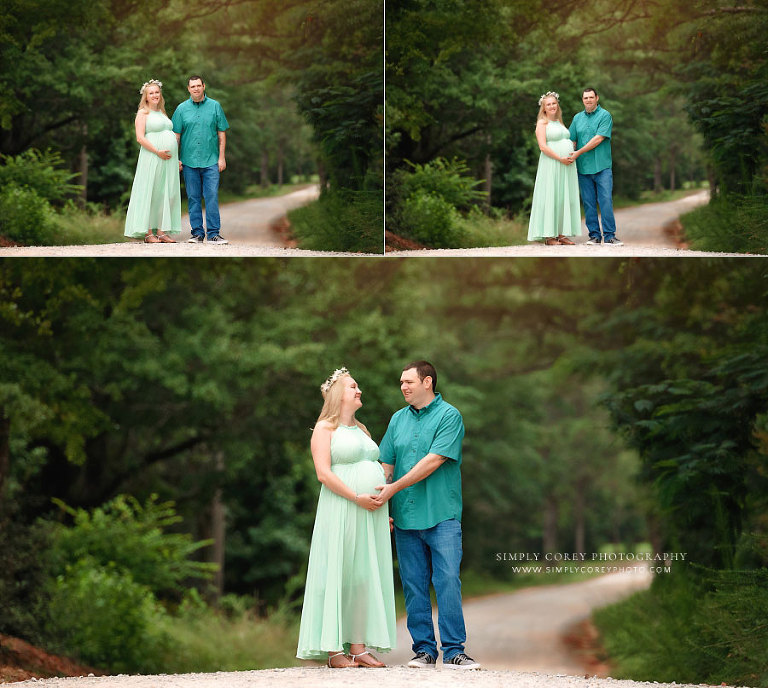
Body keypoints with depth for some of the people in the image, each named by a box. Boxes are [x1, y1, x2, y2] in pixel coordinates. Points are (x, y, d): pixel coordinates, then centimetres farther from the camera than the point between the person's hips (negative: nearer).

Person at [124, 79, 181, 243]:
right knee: (150, 193, -5)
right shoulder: (143, 113, -1)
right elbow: (140, 137, -11)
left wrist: (176, 159, 17)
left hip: (169, 159, 7)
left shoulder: (162, 113, 21)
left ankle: (161, 231, 7)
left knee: (166, 194, 4)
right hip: (152, 159, -7)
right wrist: (157, 151, -17)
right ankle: (148, 233, -4)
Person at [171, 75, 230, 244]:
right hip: (189, 161, 1)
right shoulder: (182, 109, 7)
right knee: (193, 198, 4)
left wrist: (221, 157, 1)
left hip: (211, 161, -1)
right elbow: (176, 135, 8)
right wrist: (176, 159, 2)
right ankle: (197, 233, 10)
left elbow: (222, 133, 7)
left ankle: (213, 234, -4)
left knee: (212, 197, -7)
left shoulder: (214, 106, 5)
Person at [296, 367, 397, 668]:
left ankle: (358, 648, 5)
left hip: (371, 512, 7)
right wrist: (356, 497, -18)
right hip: (341, 510, -7)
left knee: (365, 577, 4)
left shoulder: (362, 429, 20)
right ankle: (334, 650, -5)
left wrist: (384, 511, 15)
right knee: (338, 575, -6)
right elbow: (323, 473, -13)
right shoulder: (325, 428, -2)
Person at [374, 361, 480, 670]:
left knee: (447, 581, -10)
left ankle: (453, 651, -7)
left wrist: (394, 488, -11)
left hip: (441, 516, -5)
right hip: (405, 517, 5)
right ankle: (424, 649, 11)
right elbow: (387, 464, 15)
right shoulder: (399, 419, 15)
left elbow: (433, 461, -13)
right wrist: (380, 505, 6)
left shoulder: (449, 416, -4)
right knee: (414, 585, 5)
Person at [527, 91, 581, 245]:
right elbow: (543, 146, -12)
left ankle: (562, 234, 7)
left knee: (565, 197, 4)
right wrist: (560, 159, -17)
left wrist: (573, 155, 6)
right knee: (551, 197, -7)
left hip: (567, 166, 7)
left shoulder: (560, 122, 19)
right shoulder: (542, 123, -2)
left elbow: (570, 142, 26)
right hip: (551, 165, -7)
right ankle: (549, 235, -6)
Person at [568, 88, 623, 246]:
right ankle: (594, 235, 8)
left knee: (606, 200, -9)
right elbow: (573, 141, 16)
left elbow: (598, 139, -10)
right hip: (583, 168, 4)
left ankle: (609, 236, -8)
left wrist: (579, 153, -9)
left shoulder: (605, 116, -1)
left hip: (602, 167, -4)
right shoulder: (577, 118, 15)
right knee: (588, 203, 4)